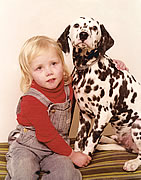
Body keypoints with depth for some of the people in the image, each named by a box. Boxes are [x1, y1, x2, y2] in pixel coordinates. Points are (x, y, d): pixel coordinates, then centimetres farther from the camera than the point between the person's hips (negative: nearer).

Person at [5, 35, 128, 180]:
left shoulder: (68, 86, -2)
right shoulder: (31, 100, -21)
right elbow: (47, 135, -19)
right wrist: (72, 155, -14)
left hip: (55, 148, 4)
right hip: (26, 146, -4)